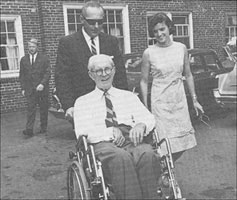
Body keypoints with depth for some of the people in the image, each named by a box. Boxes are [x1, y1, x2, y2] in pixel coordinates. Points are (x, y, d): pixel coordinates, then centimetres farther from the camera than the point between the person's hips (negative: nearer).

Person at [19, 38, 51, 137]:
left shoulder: (44, 58, 4)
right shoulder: (23, 59, 12)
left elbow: (47, 72, -3)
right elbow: (22, 75, 13)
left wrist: (42, 84, -16)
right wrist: (23, 88, 5)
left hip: (42, 88, -1)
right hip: (29, 89, 1)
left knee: (43, 109, 4)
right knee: (30, 109, -7)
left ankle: (43, 128, 14)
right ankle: (29, 129, -12)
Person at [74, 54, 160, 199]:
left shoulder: (129, 96, 27)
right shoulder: (82, 102, 20)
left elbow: (149, 118, 14)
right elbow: (82, 131, 4)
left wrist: (141, 125, -12)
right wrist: (110, 132, -12)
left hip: (131, 141, 2)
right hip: (103, 144, -2)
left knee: (148, 155, -35)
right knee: (121, 158, -39)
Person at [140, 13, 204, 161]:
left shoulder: (181, 48, 2)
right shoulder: (149, 53, -6)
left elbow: (188, 75, 10)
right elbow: (144, 81, -1)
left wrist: (194, 100, 10)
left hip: (180, 100, 4)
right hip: (160, 102, -4)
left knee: (183, 143, 7)